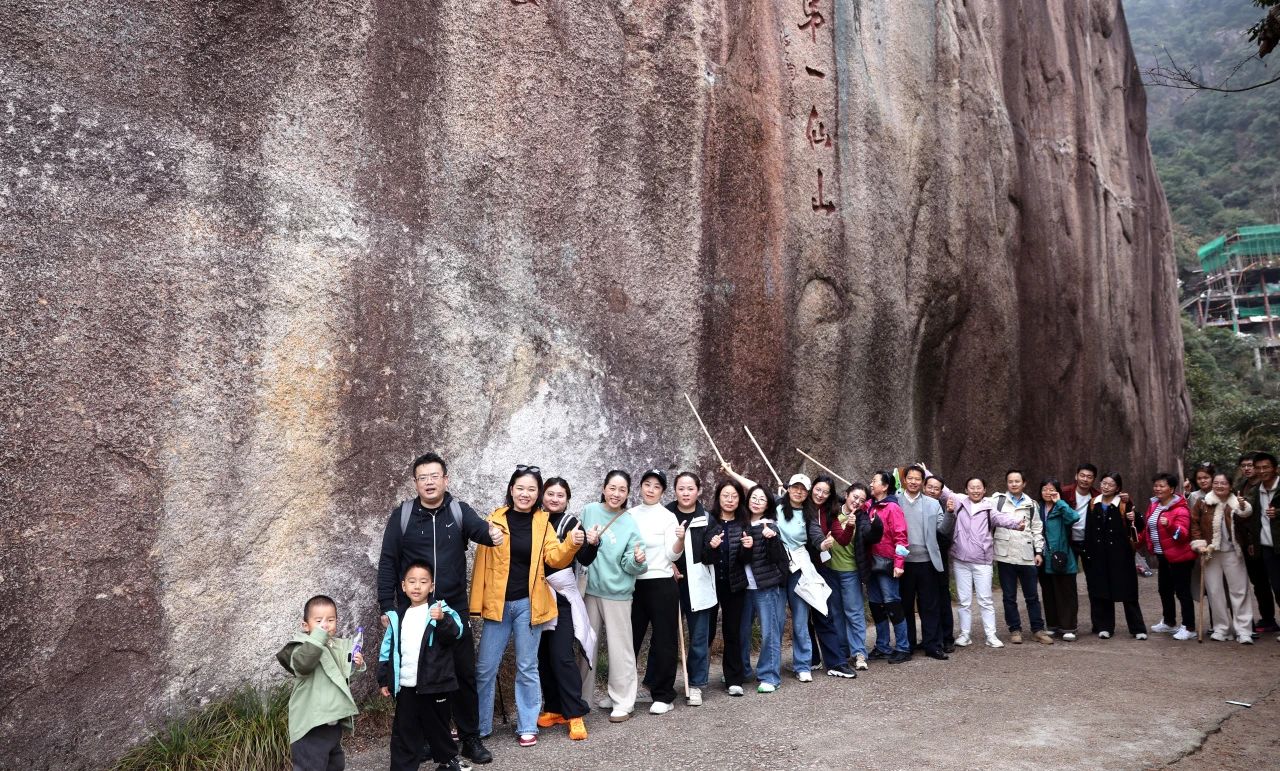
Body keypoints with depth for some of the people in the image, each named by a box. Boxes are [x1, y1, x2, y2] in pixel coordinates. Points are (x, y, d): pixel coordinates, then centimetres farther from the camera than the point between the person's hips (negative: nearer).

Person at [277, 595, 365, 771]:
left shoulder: (340, 646, 7)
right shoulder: (304, 647, -15)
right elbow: (302, 663, -39)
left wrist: (356, 665, 2)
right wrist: (318, 635, -37)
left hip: (334, 721, 8)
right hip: (311, 725, -8)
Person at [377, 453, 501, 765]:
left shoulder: (459, 511, 0)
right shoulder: (402, 515, -3)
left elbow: (478, 529, -20)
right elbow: (387, 563, -2)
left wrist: (492, 533, -44)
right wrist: (386, 606, -5)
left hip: (454, 609, 1)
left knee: (464, 674, 7)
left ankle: (471, 739, 21)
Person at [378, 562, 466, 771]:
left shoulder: (440, 610, -6)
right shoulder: (397, 617, 8)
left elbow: (455, 632, -21)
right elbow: (387, 650, 14)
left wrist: (443, 620, -40)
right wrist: (384, 679, 10)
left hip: (434, 685, -3)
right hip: (406, 687, 3)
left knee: (437, 727, 13)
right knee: (404, 732, 9)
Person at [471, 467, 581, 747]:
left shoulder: (542, 522, 2)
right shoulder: (495, 519, -2)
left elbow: (555, 558, -5)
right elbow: (482, 562, 0)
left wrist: (572, 544, -26)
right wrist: (477, 602, -3)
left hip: (528, 604, 0)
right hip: (497, 603, 0)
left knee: (527, 668, 10)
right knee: (485, 667, 9)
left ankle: (528, 726, 22)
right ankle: (478, 725, 26)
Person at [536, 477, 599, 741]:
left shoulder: (571, 523, -5)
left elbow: (585, 560, -15)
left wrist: (591, 544, -35)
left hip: (561, 598, -4)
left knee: (562, 656, -8)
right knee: (542, 655, 10)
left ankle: (575, 714, 0)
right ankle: (554, 708, 23)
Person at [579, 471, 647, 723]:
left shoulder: (630, 525, -9)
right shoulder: (590, 511, -1)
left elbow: (630, 566, -8)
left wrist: (637, 560, -29)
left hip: (617, 593, -3)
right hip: (590, 589, 3)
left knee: (620, 648, 3)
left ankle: (623, 702, 16)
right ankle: (581, 697, 27)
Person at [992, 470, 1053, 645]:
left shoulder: (1030, 504, 10)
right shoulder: (998, 500, 4)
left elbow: (1037, 529, 11)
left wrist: (1039, 551, 5)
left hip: (1026, 555, 2)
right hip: (1005, 555, -2)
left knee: (1032, 595, 8)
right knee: (1009, 596, 6)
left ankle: (1038, 629, 18)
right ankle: (1015, 629, 15)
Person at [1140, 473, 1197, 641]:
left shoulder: (1180, 509, -17)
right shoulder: (1154, 505, 8)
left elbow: (1183, 534, -25)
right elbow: (1147, 527, 20)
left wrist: (1169, 525, -41)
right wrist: (1139, 539, 11)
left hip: (1179, 557, -9)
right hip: (1162, 555, 9)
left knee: (1182, 591, -3)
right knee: (1164, 590, 18)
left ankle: (1189, 628, 6)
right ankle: (1169, 622, 33)